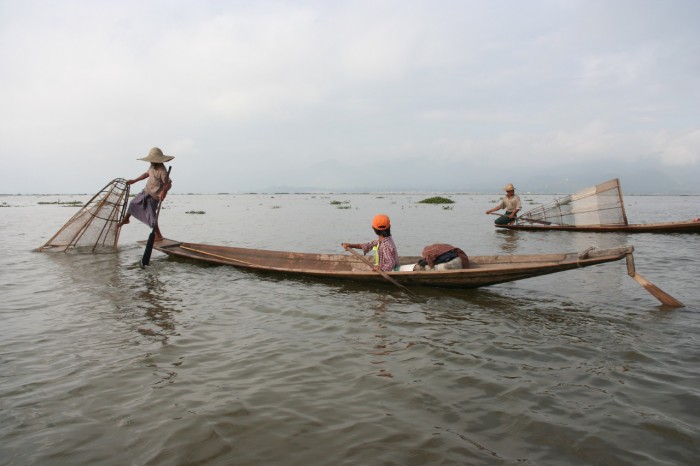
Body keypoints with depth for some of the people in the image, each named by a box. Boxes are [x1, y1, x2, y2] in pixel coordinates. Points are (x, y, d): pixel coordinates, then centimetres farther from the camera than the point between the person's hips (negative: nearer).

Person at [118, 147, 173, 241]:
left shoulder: (162, 171, -27)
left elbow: (168, 183, -33)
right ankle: (125, 219, 50)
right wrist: (134, 181, 25)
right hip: (145, 192, 9)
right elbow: (147, 174, 19)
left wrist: (163, 192, -51)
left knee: (151, 217, -6)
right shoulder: (152, 167, 2)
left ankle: (158, 236, 7)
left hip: (153, 197, -9)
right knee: (133, 203, 24)